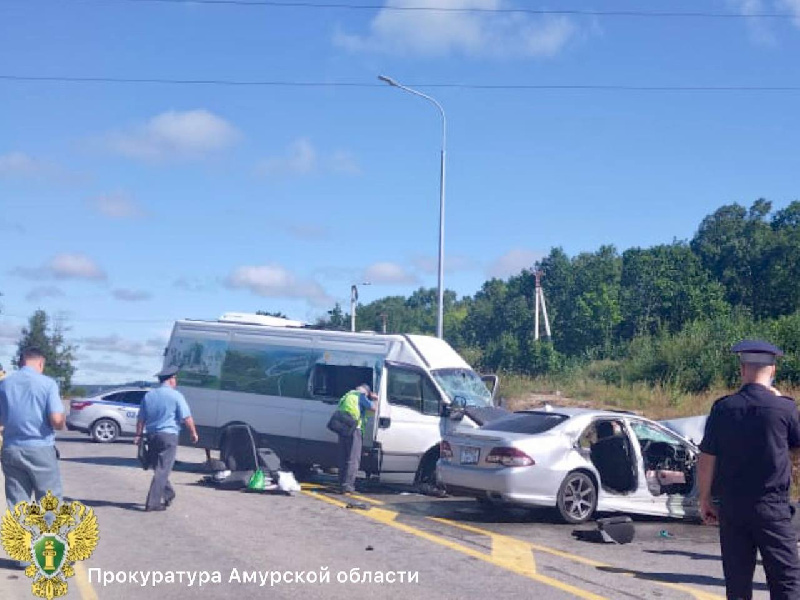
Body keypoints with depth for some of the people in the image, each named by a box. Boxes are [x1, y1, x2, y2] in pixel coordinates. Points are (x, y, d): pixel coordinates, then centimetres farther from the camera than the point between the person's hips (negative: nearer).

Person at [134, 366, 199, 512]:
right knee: (162, 470, -5)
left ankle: (168, 495, 31)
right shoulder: (175, 395, -5)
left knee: (159, 468, 19)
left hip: (152, 436, 6)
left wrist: (138, 435, 17)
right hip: (168, 435, -6)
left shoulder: (148, 395, 11)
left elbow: (141, 419, 13)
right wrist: (193, 433, 2)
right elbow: (187, 418, -8)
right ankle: (153, 502, -9)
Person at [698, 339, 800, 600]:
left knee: (737, 578, 10)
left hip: (730, 507, 3)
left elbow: (706, 459, 0)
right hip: (772, 508, -3)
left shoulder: (722, 408, -2)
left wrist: (705, 499, 12)